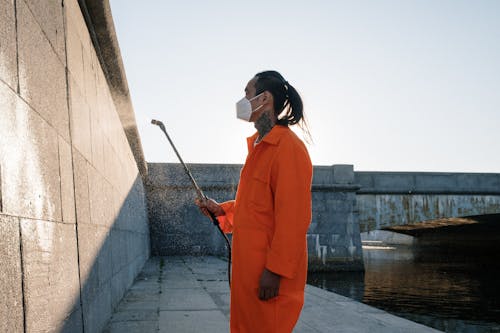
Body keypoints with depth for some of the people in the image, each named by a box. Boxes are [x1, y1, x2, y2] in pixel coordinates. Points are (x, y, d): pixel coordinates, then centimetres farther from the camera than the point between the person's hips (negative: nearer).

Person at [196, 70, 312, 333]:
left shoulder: (289, 147, -15)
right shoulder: (258, 146, 16)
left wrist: (275, 271, -21)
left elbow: (293, 218, -19)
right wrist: (221, 209, 12)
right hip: (249, 266, 9)